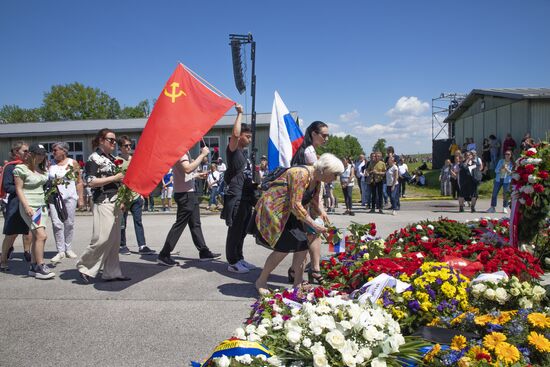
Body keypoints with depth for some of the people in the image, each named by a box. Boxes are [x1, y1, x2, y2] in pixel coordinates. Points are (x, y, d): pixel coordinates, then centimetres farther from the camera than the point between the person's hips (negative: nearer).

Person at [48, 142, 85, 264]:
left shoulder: (73, 163, 3)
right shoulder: (50, 164, 9)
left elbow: (79, 182, 3)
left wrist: (81, 198, -2)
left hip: (70, 196, -1)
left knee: (69, 224, 4)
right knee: (57, 224, -6)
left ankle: (68, 248, 18)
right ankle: (60, 251, 1)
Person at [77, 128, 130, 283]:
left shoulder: (112, 158, 17)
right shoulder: (94, 158, -6)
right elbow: (91, 182, -14)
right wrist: (114, 178, -14)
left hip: (115, 203, 8)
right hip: (103, 202, -8)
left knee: (115, 240, 7)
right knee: (102, 238, -11)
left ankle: (112, 272, 13)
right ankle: (84, 266, 7)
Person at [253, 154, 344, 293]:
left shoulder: (317, 180, 3)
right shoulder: (301, 174, -26)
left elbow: (315, 201, 17)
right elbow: (295, 205, -30)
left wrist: (322, 213, -2)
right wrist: (314, 224, -26)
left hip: (288, 214, 9)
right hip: (272, 211, -9)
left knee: (303, 245, -1)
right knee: (283, 247, -15)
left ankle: (297, 284, 12)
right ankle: (261, 281, 3)